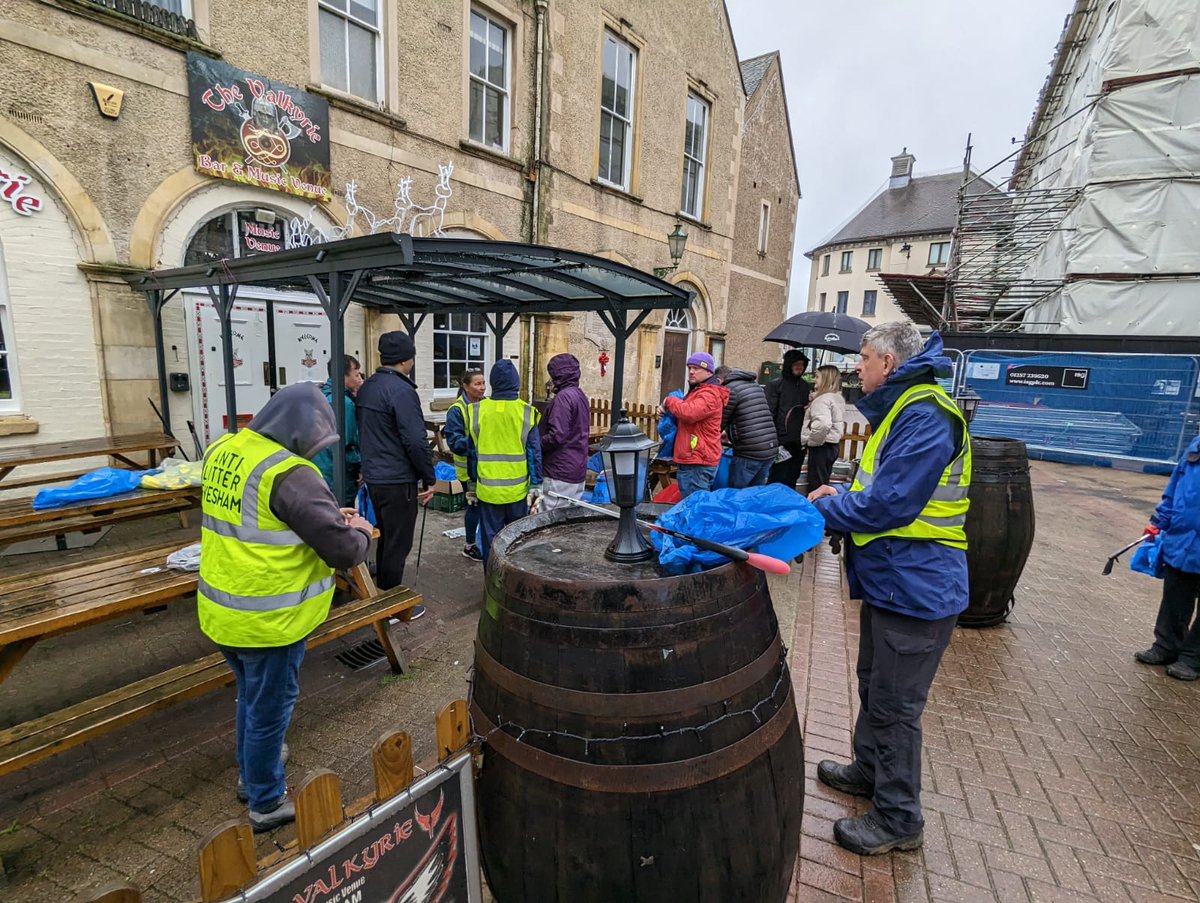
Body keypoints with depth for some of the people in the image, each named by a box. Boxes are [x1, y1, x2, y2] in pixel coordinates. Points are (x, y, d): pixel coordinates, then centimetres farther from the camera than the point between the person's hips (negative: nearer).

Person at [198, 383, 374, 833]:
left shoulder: (221, 451, 1)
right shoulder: (289, 473, -27)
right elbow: (343, 550, -26)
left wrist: (327, 515, 5)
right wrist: (360, 531, -4)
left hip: (222, 610, 8)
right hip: (268, 622, -8)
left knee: (250, 697, 29)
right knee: (270, 710, 13)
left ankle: (250, 775, 50)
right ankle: (267, 803, 34)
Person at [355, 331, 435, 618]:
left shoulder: (366, 387, 10)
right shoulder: (401, 390, -19)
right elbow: (416, 441, -21)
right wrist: (429, 479, -12)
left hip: (373, 477, 9)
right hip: (398, 480, -9)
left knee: (385, 538, 21)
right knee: (398, 544, 2)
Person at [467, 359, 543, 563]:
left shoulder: (476, 411, -2)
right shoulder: (526, 412, -7)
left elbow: (472, 451, 6)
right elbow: (535, 453, -5)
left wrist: (472, 484, 16)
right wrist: (536, 486, 3)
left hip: (487, 490, 1)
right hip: (518, 490, 0)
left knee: (490, 538, 11)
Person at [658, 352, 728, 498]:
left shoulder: (710, 394, -13)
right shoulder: (697, 391, 23)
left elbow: (688, 412, -28)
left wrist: (668, 401, -10)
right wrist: (665, 410, 8)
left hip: (697, 465, -11)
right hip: (692, 460, 11)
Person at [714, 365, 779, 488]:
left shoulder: (729, 389, -7)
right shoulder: (756, 385, 18)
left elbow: (720, 423, -5)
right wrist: (729, 432, 34)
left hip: (749, 453, -8)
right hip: (771, 451, 8)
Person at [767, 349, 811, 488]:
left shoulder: (805, 386, 15)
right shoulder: (775, 384, -2)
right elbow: (769, 413, -9)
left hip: (799, 442, 5)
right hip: (781, 441, -5)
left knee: (792, 479, 11)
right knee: (778, 480, -3)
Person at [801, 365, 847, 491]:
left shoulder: (823, 399, -18)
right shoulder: (838, 398, 13)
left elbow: (823, 424, -33)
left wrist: (811, 441, -19)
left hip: (821, 446, -9)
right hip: (832, 445, 9)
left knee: (815, 485, -2)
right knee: (823, 483, 16)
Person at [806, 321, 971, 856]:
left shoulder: (925, 419, -23)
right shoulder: (902, 411, 12)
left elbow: (887, 506, -28)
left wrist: (824, 508, -14)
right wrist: (842, 495, 4)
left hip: (915, 587, -11)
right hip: (891, 579, 11)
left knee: (895, 707, 5)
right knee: (875, 687, 25)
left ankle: (898, 819, 24)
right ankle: (869, 770, 45)